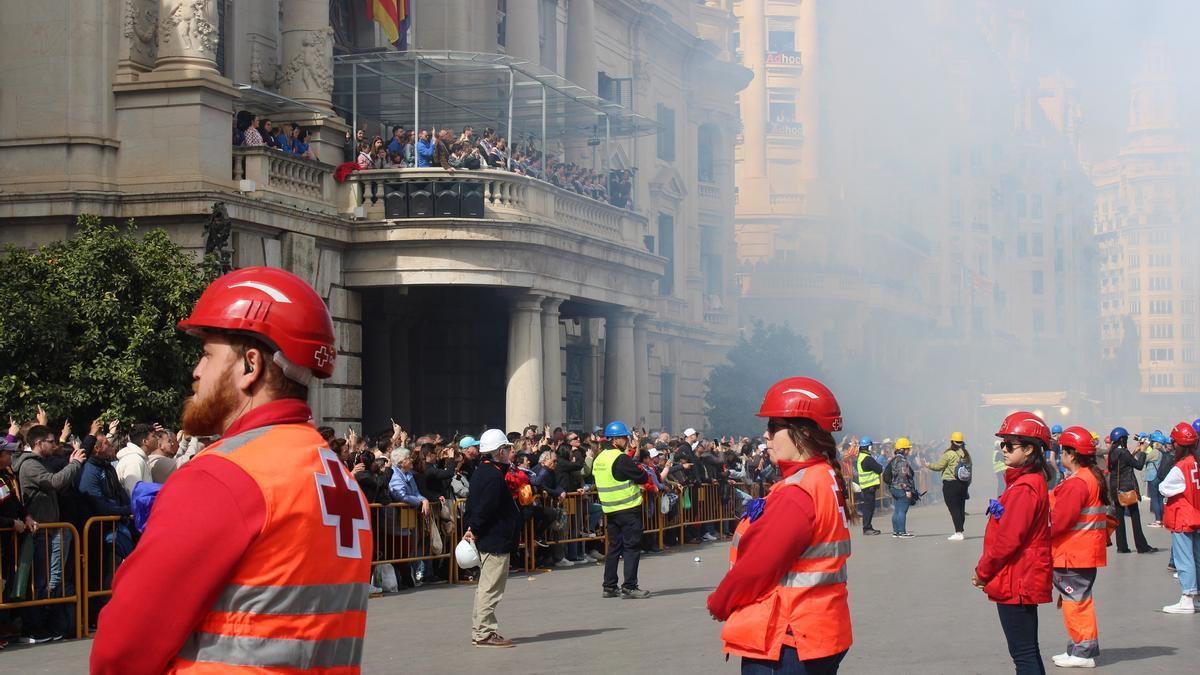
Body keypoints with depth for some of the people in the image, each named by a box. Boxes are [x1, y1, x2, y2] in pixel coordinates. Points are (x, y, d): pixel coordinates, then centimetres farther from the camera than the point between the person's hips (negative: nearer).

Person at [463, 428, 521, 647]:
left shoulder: (480, 472, 14)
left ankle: (480, 631, 21)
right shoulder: (494, 476, -18)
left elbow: (473, 504, 16)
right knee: (491, 588, -7)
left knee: (486, 587, 16)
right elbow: (485, 509, -21)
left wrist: (472, 528, 13)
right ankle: (485, 633, -6)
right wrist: (475, 530, -11)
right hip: (496, 541, -10)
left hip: (486, 539, 10)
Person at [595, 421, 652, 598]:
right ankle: (629, 587, -7)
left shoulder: (599, 459, 10)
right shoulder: (622, 459, -16)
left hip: (610, 509, 8)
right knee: (632, 547, -4)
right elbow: (642, 478, -16)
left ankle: (609, 587, 15)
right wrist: (642, 472, 7)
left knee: (614, 547, 14)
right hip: (629, 508, -8)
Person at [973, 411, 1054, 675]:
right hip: (1024, 581, 10)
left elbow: (1008, 539, -20)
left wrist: (983, 572, -8)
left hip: (1016, 583, -10)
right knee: (1028, 651, 15)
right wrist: (987, 571, 14)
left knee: (1023, 653, -8)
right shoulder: (1030, 481, 13)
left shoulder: (1024, 488, -19)